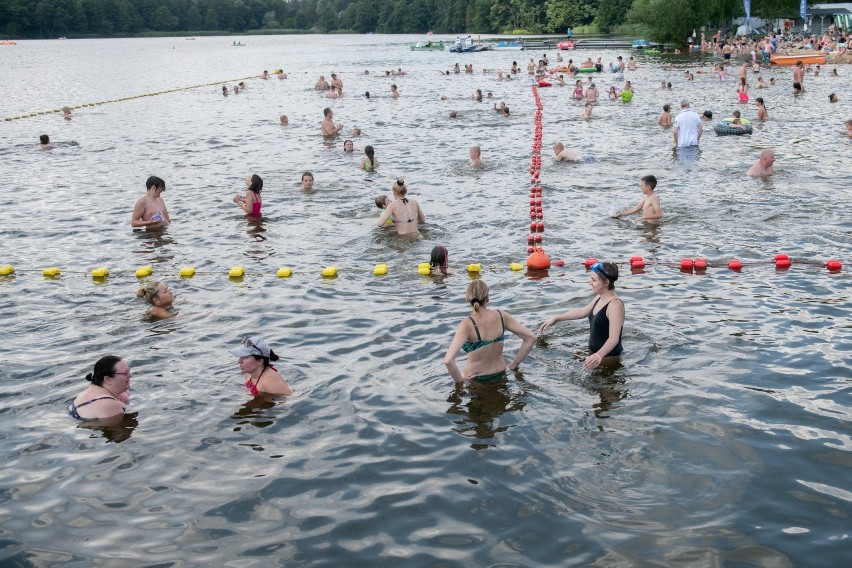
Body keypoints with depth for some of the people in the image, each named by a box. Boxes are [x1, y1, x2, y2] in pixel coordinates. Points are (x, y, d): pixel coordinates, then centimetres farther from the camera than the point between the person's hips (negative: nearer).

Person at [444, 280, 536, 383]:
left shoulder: (467, 324, -23)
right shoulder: (501, 316, -10)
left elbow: (448, 360, -33)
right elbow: (531, 338, -3)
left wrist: (459, 380, -15)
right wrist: (514, 365, 4)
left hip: (476, 380, -5)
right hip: (500, 375, 5)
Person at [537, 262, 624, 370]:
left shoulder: (615, 305, -22)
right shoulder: (599, 298, 6)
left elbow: (614, 338, -30)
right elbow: (582, 312, 23)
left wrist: (599, 355, -47)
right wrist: (556, 319, 20)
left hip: (609, 357, -9)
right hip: (594, 352, 9)